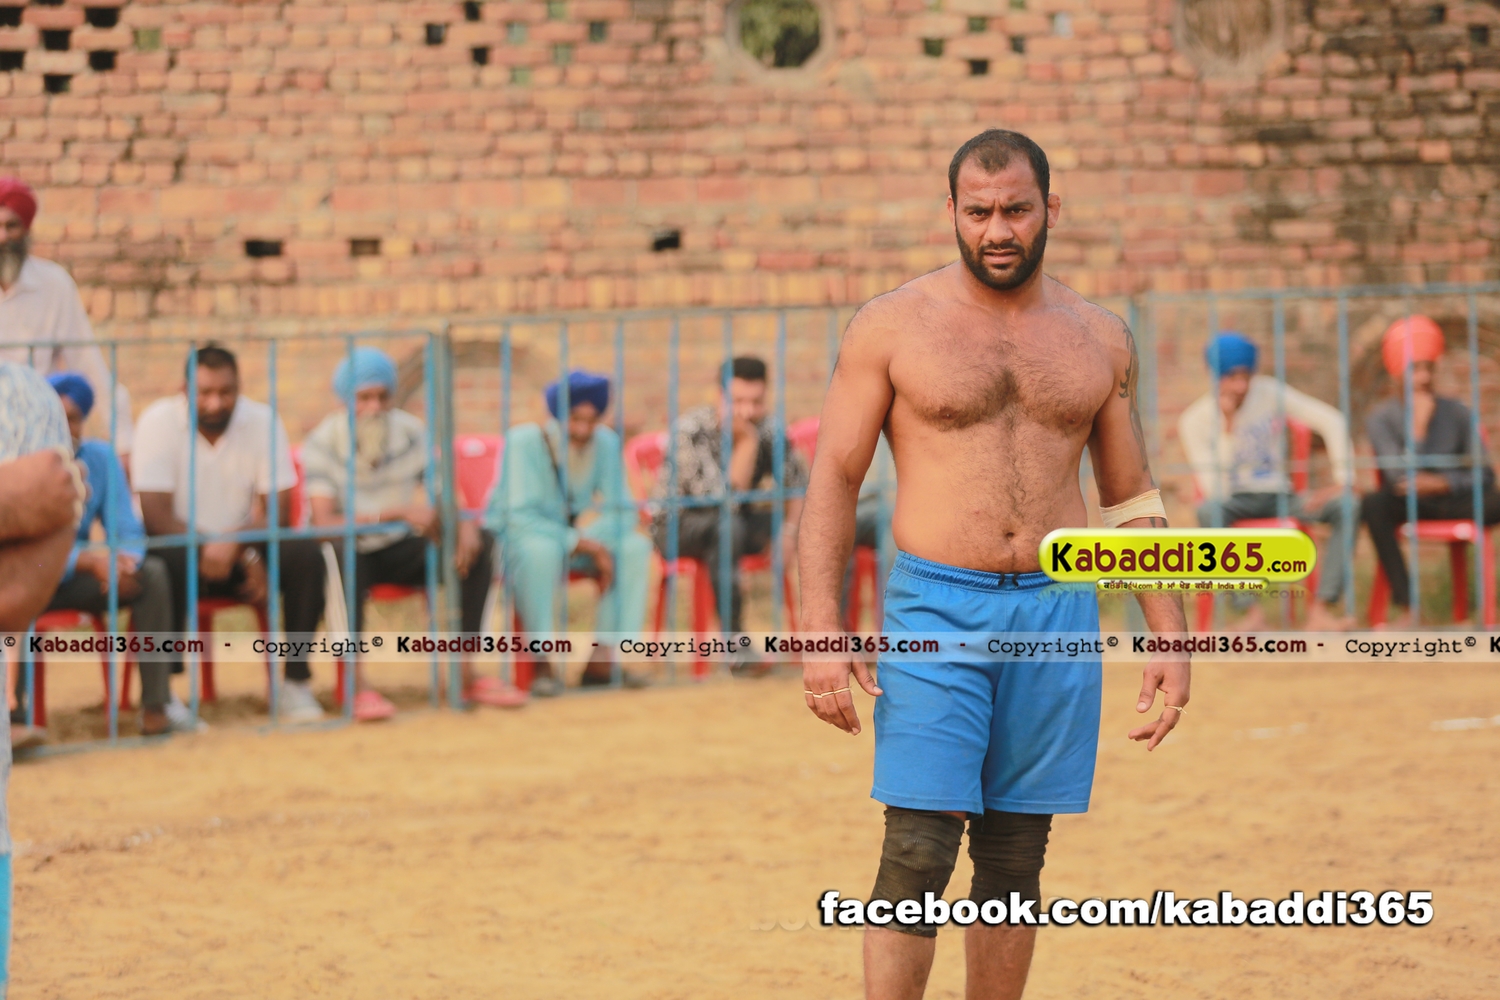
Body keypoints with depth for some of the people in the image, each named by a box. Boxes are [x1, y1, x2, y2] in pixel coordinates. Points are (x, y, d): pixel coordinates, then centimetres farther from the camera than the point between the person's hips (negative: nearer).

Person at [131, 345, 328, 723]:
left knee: (305, 553, -23)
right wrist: (246, 558, -27)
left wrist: (234, 546, -31)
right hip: (181, 545, -3)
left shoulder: (262, 422, -6)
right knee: (170, 561, -37)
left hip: (242, 550, 3)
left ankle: (296, 681, -15)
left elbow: (277, 511, -8)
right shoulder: (159, 422, -14)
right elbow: (156, 516, -20)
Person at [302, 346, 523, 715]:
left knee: (479, 544, -17)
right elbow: (324, 523, -27)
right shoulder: (322, 445, -16)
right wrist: (398, 513, -39)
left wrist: (466, 526, -26)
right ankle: (356, 686, -36)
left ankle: (465, 673, -15)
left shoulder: (411, 432, -2)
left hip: (400, 550, 5)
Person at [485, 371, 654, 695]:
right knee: (540, 549, -39)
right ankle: (542, 663, -28)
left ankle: (603, 657, -17)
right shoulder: (525, 441, -21)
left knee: (635, 546, -20)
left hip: (578, 537, 5)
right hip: (517, 536, -5)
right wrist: (580, 543, -34)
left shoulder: (604, 442, -7)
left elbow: (622, 510, -3)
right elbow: (518, 517, -26)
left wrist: (599, 544, -25)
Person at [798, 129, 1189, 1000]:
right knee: (918, 853, -11)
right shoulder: (893, 326, 1)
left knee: (1015, 859, 6)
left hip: (1057, 612, 3)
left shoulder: (1100, 339, 10)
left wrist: (1170, 635, 8)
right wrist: (822, 632, -10)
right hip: (936, 610, -3)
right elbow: (834, 481, 0)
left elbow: (1134, 500, 16)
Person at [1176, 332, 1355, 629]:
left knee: (1345, 507, -24)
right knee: (1208, 511, -38)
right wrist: (1226, 426, -23)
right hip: (1235, 501, -2)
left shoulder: (1270, 393, -5)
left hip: (1278, 496, 2)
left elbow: (1332, 421, -6)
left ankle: (1321, 610, -30)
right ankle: (1250, 612, -36)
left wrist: (1340, 481, -15)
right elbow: (1216, 491, -19)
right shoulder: (1195, 421, -10)